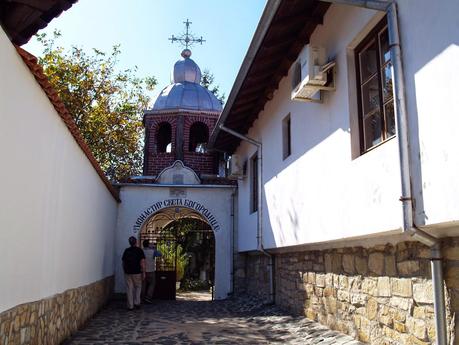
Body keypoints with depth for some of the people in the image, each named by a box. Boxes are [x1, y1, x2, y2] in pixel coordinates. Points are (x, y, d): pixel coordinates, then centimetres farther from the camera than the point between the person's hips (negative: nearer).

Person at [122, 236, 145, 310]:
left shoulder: (126, 251, 5)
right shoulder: (139, 250, -6)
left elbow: (123, 263, 9)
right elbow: (142, 262, -11)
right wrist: (143, 273, -7)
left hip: (127, 273, 2)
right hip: (137, 273, -2)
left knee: (129, 289, 6)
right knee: (138, 287, 15)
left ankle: (130, 306, 8)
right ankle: (137, 303, 7)